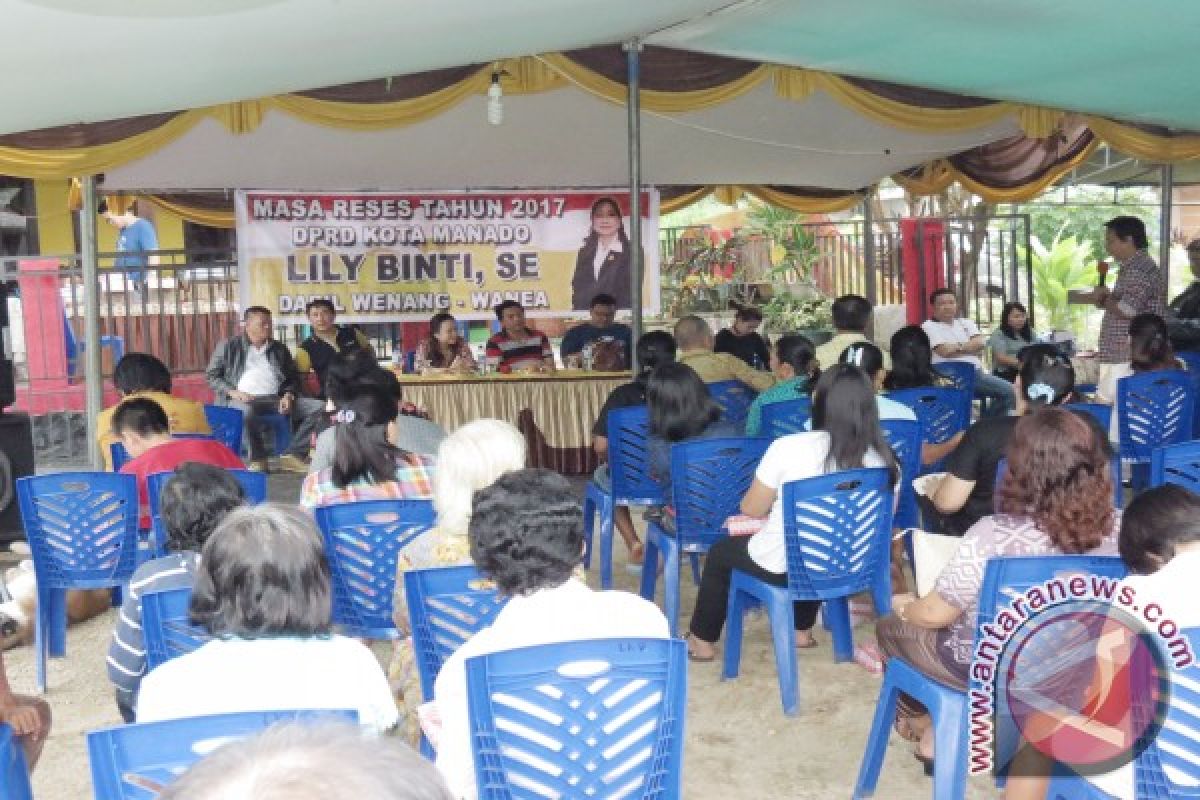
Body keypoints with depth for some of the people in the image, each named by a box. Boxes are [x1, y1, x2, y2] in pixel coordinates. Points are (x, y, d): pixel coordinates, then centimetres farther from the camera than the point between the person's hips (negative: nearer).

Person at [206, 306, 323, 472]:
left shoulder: (280, 349, 21)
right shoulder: (229, 346, 11)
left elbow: (293, 378, 22)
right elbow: (211, 375, 9)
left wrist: (288, 395, -1)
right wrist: (232, 392, -9)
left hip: (276, 399, 4)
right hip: (245, 399, -3)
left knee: (321, 408, -18)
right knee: (246, 411, -43)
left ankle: (293, 455, -19)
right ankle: (258, 459, -21)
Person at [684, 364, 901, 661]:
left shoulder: (788, 447, -22)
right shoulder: (882, 458, -13)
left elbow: (751, 509, -9)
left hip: (783, 566, -4)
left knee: (720, 552, 26)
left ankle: (702, 640, 38)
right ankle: (802, 630, 47)